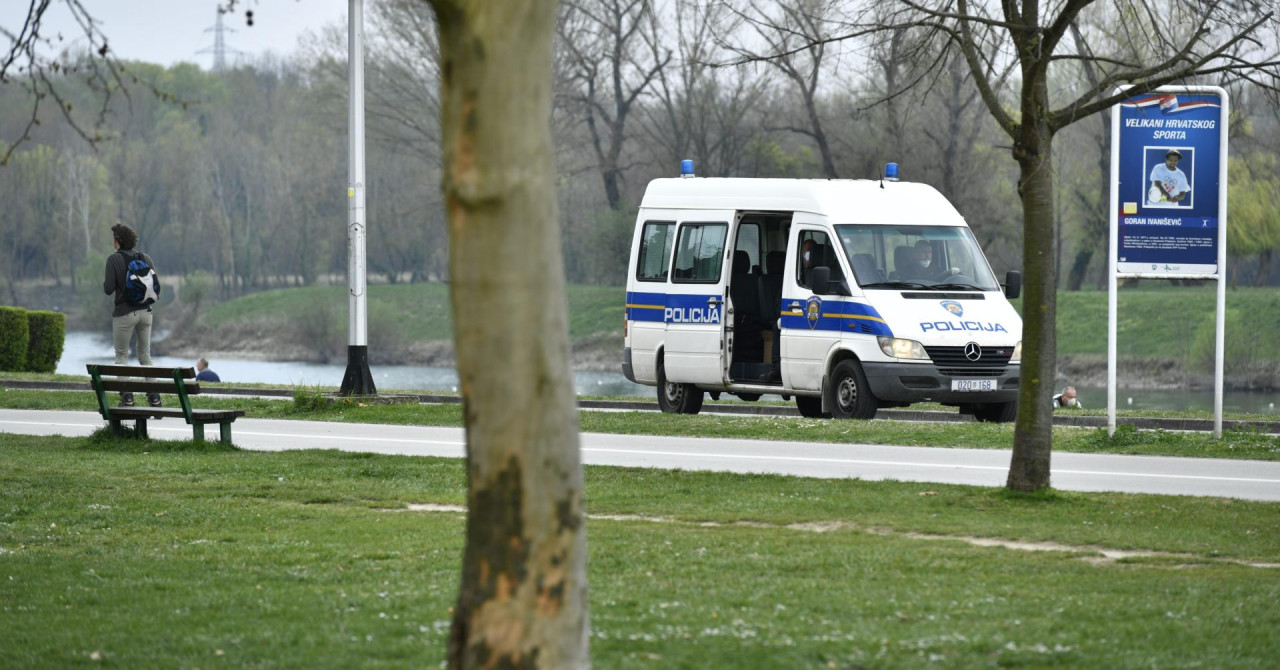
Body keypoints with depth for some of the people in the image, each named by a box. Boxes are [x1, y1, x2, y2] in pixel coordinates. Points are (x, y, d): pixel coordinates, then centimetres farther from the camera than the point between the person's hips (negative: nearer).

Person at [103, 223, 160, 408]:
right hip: (145, 312, 4)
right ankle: (153, 396, 7)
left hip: (124, 313, -4)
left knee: (122, 355, 6)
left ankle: (127, 397, -4)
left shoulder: (114, 259, -9)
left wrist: (105, 283, 10)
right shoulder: (145, 258, 5)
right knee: (145, 355, 14)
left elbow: (108, 289, -12)